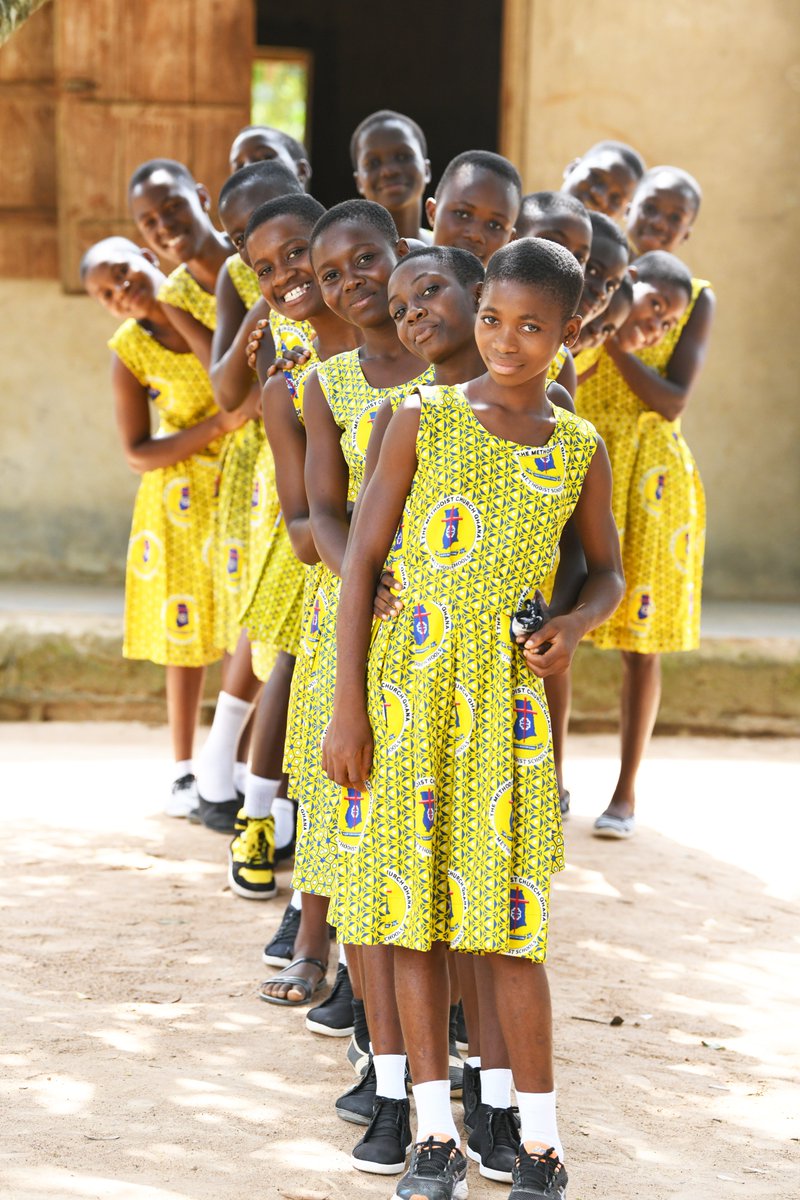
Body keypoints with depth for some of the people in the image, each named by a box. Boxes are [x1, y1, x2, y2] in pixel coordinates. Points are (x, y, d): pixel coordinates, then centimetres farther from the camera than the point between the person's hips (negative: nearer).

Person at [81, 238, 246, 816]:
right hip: (186, 499, -1)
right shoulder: (130, 353, -8)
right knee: (187, 633, 4)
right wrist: (219, 426, -20)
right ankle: (186, 771, 15)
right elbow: (139, 455, -9)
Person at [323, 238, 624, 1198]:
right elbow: (361, 559, -1)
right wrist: (347, 709, -6)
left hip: (505, 692, 0)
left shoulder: (580, 450, 5)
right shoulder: (423, 420, -1)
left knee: (508, 920, -1)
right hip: (406, 685, 0)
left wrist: (573, 627, -6)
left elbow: (606, 572, 18)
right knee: (414, 906, 3)